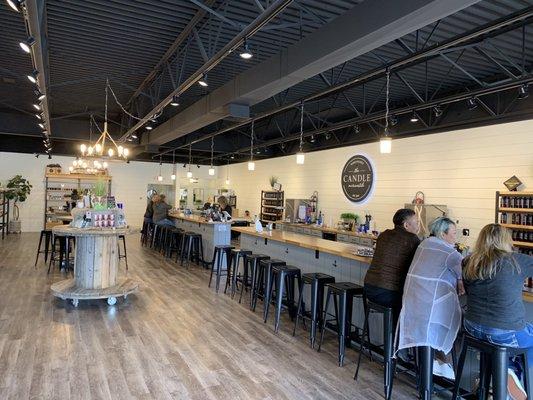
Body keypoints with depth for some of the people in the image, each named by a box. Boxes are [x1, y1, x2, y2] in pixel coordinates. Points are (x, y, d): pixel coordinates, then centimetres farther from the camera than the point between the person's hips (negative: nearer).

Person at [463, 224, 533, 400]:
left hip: (474, 329, 5)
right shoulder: (515, 261, -13)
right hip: (507, 334, -5)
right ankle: (515, 371, 17)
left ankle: (509, 370, 20)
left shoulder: (468, 263, 0)